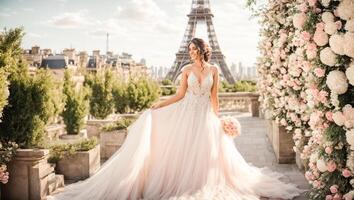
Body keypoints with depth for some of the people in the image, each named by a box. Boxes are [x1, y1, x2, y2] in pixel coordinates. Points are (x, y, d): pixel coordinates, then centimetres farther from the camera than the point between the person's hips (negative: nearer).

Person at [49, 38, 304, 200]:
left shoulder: (214, 69, 2)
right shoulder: (187, 69, 2)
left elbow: (214, 97, 4)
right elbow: (180, 95, 3)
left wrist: (219, 118, 0)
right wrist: (159, 105, -5)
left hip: (205, 116, 0)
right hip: (187, 113, 0)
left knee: (205, 151, 4)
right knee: (183, 149, -1)